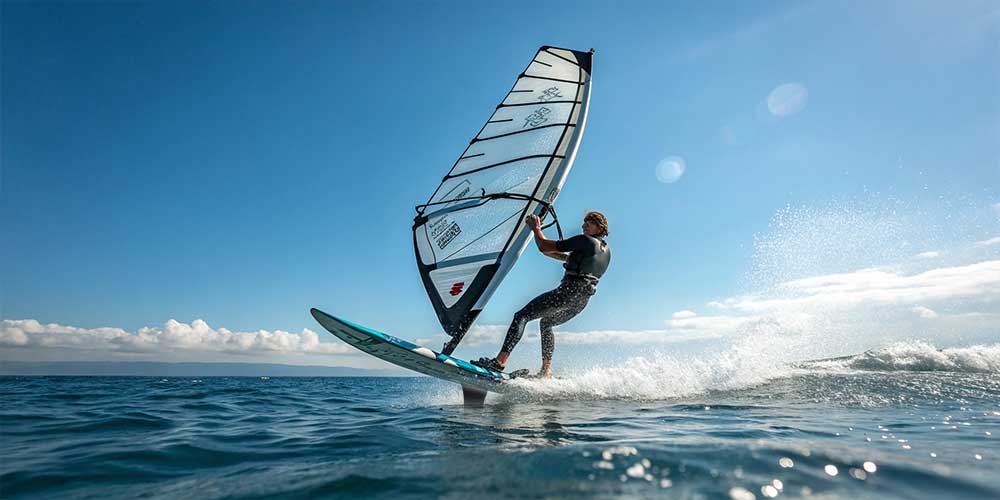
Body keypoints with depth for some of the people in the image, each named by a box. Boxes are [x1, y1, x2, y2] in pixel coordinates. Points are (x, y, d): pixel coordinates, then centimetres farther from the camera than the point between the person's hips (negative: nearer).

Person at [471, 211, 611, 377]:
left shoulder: (584, 240, -8)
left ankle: (500, 361, -17)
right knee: (546, 323, 28)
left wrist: (536, 228, 7)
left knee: (521, 316, -7)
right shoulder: (606, 250, 18)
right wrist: (549, 251, 27)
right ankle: (546, 372, 25)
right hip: (582, 301, 9)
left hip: (568, 293, -9)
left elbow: (544, 247, -8)